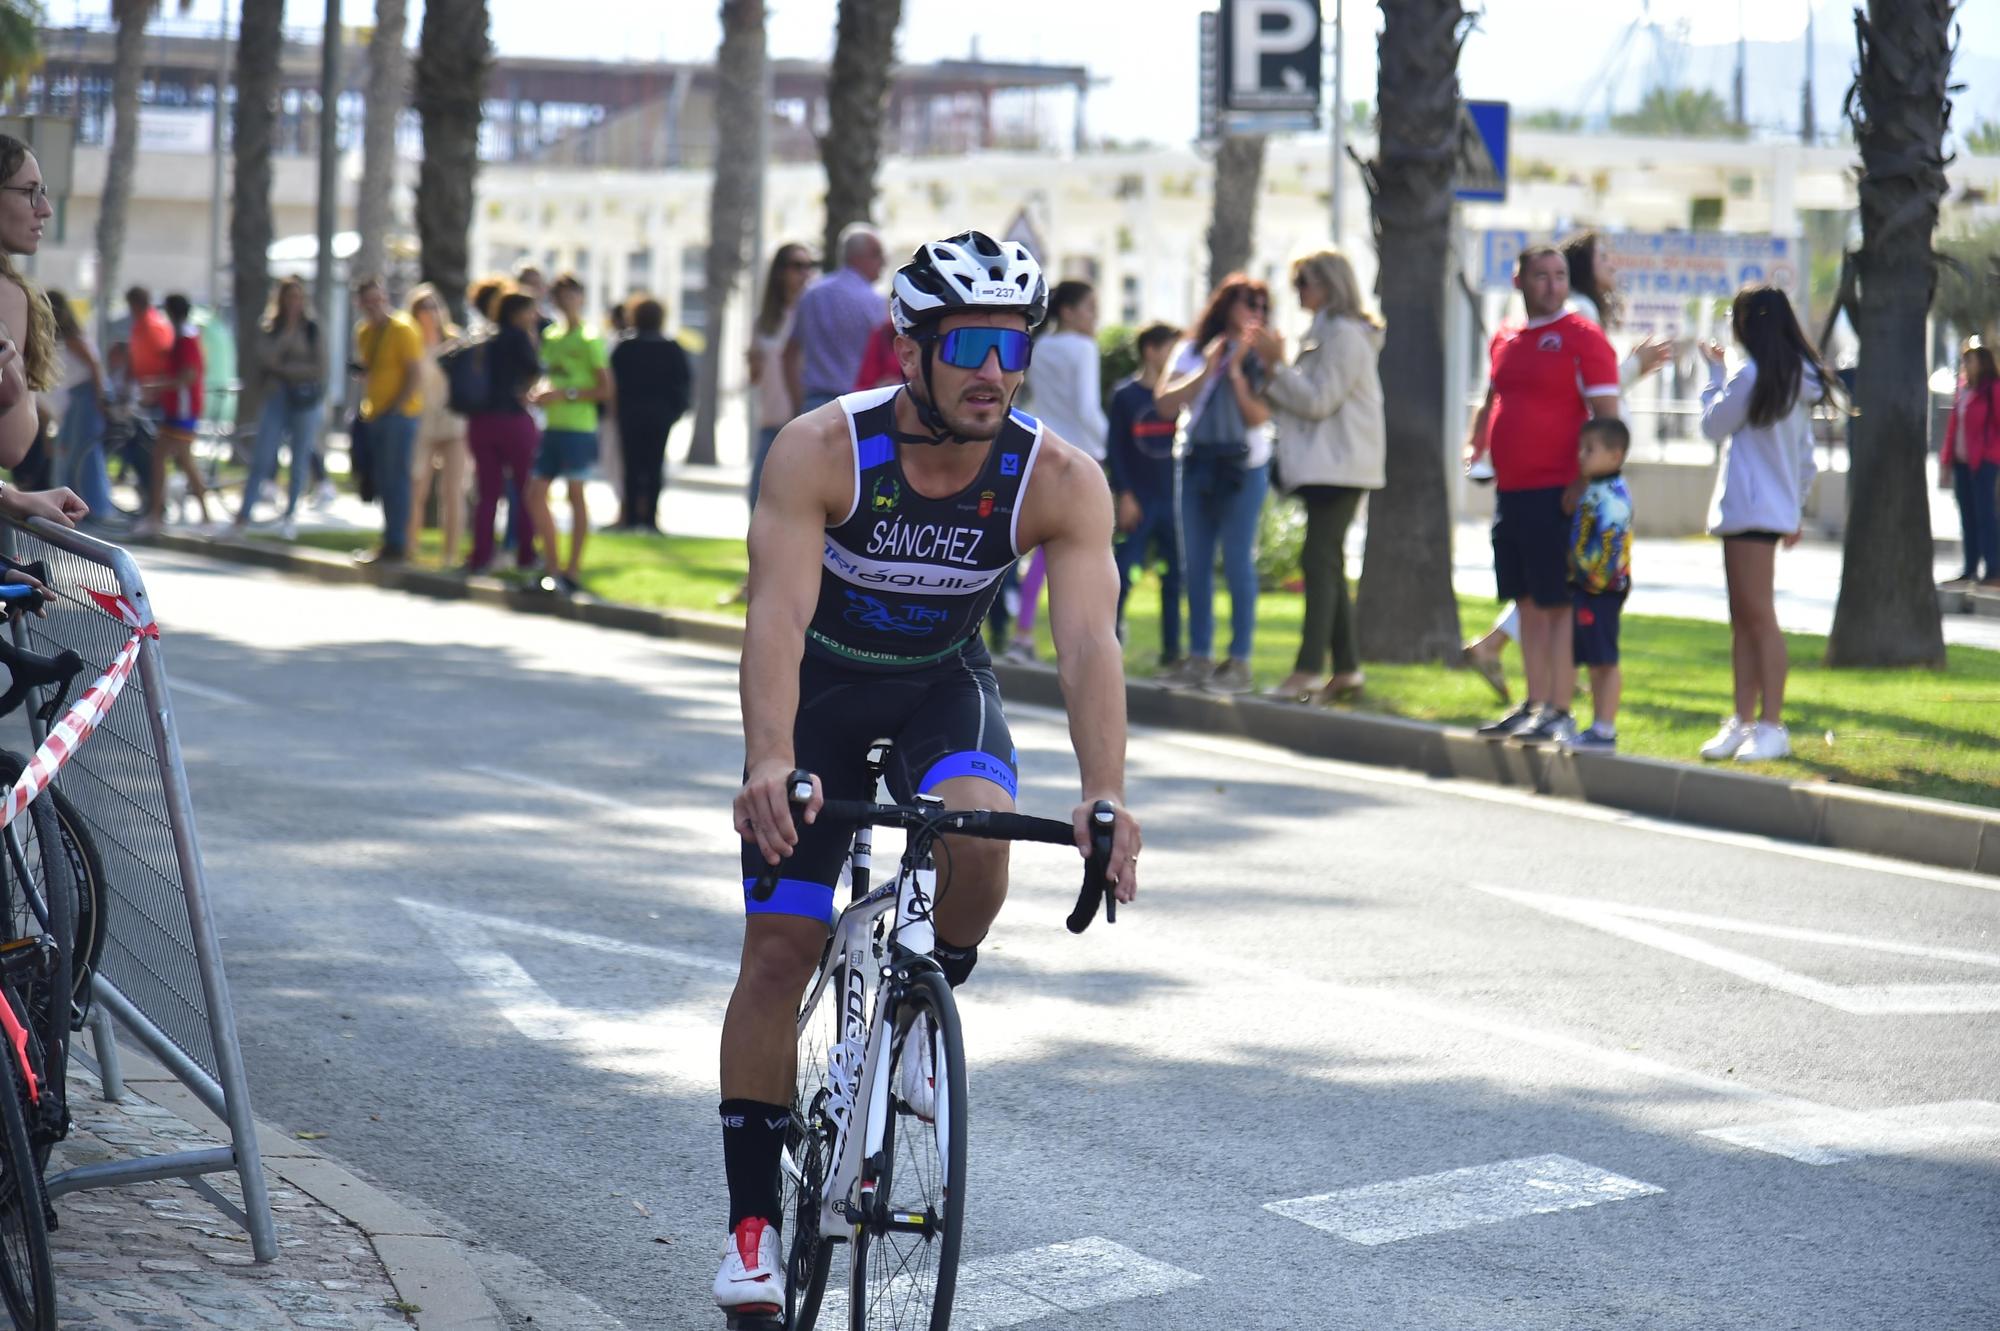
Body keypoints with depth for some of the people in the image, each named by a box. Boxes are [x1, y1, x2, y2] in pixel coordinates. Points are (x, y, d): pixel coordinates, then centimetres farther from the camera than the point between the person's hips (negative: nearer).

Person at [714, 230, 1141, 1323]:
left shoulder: (1060, 482, -22)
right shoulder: (822, 451, -27)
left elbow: (1089, 641, -31)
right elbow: (777, 616, -36)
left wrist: (1105, 794, -46)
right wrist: (771, 764, -51)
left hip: (944, 687, 1)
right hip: (822, 689, -1)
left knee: (976, 826, -32)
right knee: (778, 951, -6)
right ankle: (753, 1222, 6)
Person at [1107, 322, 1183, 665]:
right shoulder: (1125, 396, 0)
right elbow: (1114, 449, -1)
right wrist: (1123, 495, -9)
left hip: (1174, 499, 3)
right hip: (1138, 500, -3)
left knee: (1176, 576, 3)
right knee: (1123, 574, -6)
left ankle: (1172, 649, 9)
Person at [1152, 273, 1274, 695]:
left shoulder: (1260, 359, 3)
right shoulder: (1193, 352, 11)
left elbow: (1258, 416, -9)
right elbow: (1165, 404, -2)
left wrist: (1236, 372, -15)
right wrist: (1207, 371, -9)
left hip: (1242, 466, -4)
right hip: (1196, 464, 4)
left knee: (1237, 562, -6)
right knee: (1195, 563, 5)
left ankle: (1239, 662, -4)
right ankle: (1198, 658, 10)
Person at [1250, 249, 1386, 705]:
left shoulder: (1345, 335, -11)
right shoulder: (1325, 333, 20)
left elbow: (1319, 400, -18)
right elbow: (1307, 399, 20)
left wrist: (1278, 365, -14)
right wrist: (1273, 369, 8)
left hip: (1339, 463, -11)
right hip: (1324, 463, 11)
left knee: (1320, 560, -14)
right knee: (1327, 565, 10)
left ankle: (1309, 669, -17)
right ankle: (1347, 669, 12)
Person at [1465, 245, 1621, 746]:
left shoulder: (1583, 338, -6)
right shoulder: (1506, 338, 16)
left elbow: (1606, 417, -10)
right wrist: (1475, 444, 16)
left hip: (1557, 493, -7)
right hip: (1510, 491, 7)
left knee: (1558, 604, -7)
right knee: (1529, 604, 12)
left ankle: (1559, 713, -6)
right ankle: (1533, 705, 19)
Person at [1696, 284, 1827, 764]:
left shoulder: (1752, 375, -13)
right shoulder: (1799, 379, 15)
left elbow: (1714, 424, -2)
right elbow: (1806, 455, 19)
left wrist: (1713, 373, 9)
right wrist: (1796, 509, 25)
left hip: (1752, 509, -10)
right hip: (1778, 507, 10)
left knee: (1758, 616, -9)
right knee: (1743, 619, 10)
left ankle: (1771, 726, -10)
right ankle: (1743, 722, 11)